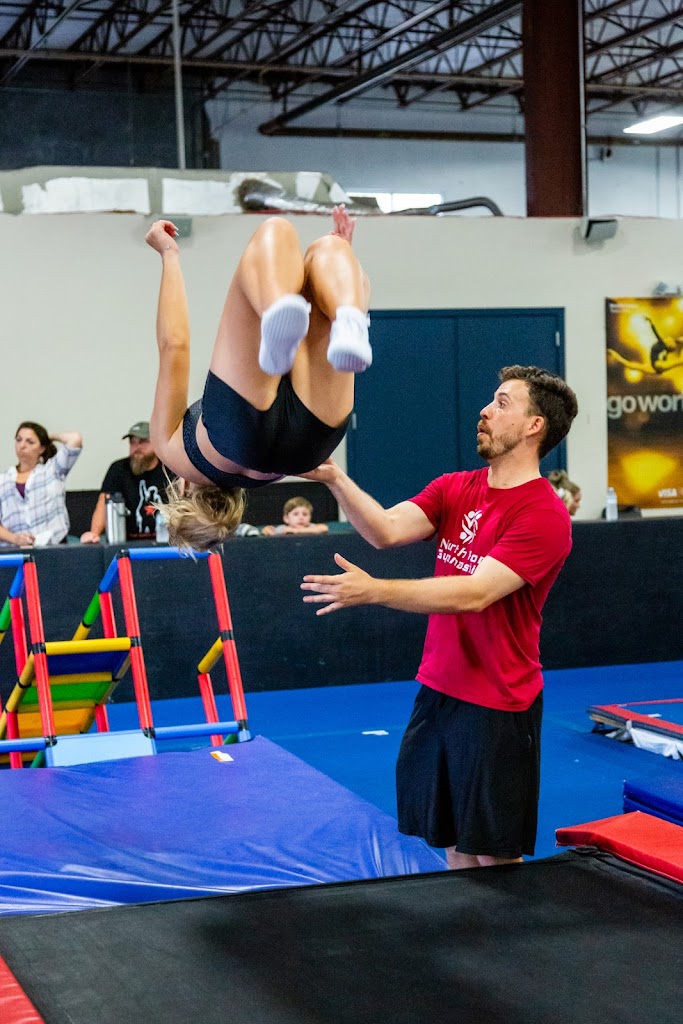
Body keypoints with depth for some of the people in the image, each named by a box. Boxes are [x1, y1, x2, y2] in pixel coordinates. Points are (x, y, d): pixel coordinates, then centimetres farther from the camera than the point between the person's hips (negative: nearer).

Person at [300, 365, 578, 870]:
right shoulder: (455, 490, 6)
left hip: (498, 705, -6)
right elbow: (387, 529, -7)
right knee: (455, 844, 14)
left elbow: (476, 593, -25)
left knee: (494, 856, 4)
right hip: (438, 691, 6)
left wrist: (374, 591, -31)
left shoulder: (545, 515, -16)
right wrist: (334, 477, -21)